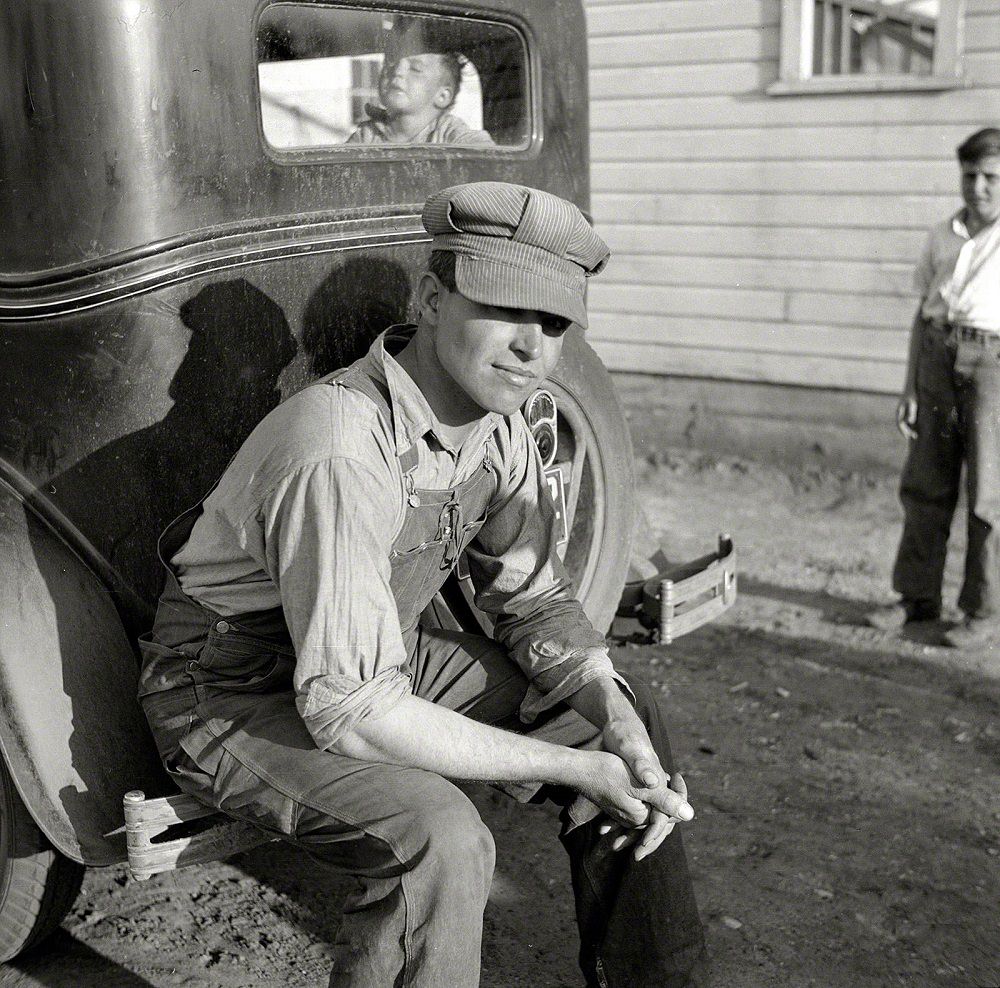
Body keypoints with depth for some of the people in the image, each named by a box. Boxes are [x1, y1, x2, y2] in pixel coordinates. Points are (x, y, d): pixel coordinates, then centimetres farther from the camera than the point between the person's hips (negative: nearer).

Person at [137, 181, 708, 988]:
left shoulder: (495, 420, -7)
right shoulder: (341, 455, -35)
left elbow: (534, 598, 2)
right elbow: (348, 708, -34)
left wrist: (619, 726, -15)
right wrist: (570, 768, -27)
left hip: (388, 650, 8)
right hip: (234, 692, -8)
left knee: (629, 718, 2)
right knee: (440, 839, -34)